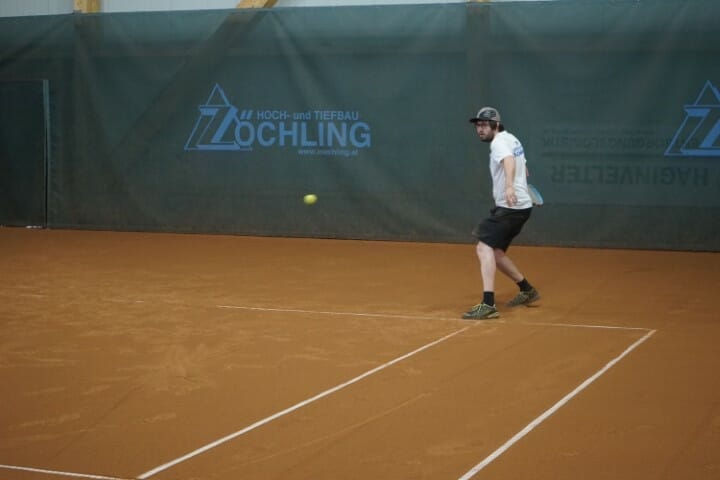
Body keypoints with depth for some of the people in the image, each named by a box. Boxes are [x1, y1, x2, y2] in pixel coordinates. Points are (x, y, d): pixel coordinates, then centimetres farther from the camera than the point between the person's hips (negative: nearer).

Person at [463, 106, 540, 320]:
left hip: (510, 207, -10)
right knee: (494, 252, 18)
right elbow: (522, 169, 31)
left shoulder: (499, 142, -13)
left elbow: (509, 161, -36)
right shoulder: (511, 139, 17)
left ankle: (488, 305, -32)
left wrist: (509, 185, -53)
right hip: (521, 206, 10)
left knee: (484, 248, -20)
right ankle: (527, 290, 31)